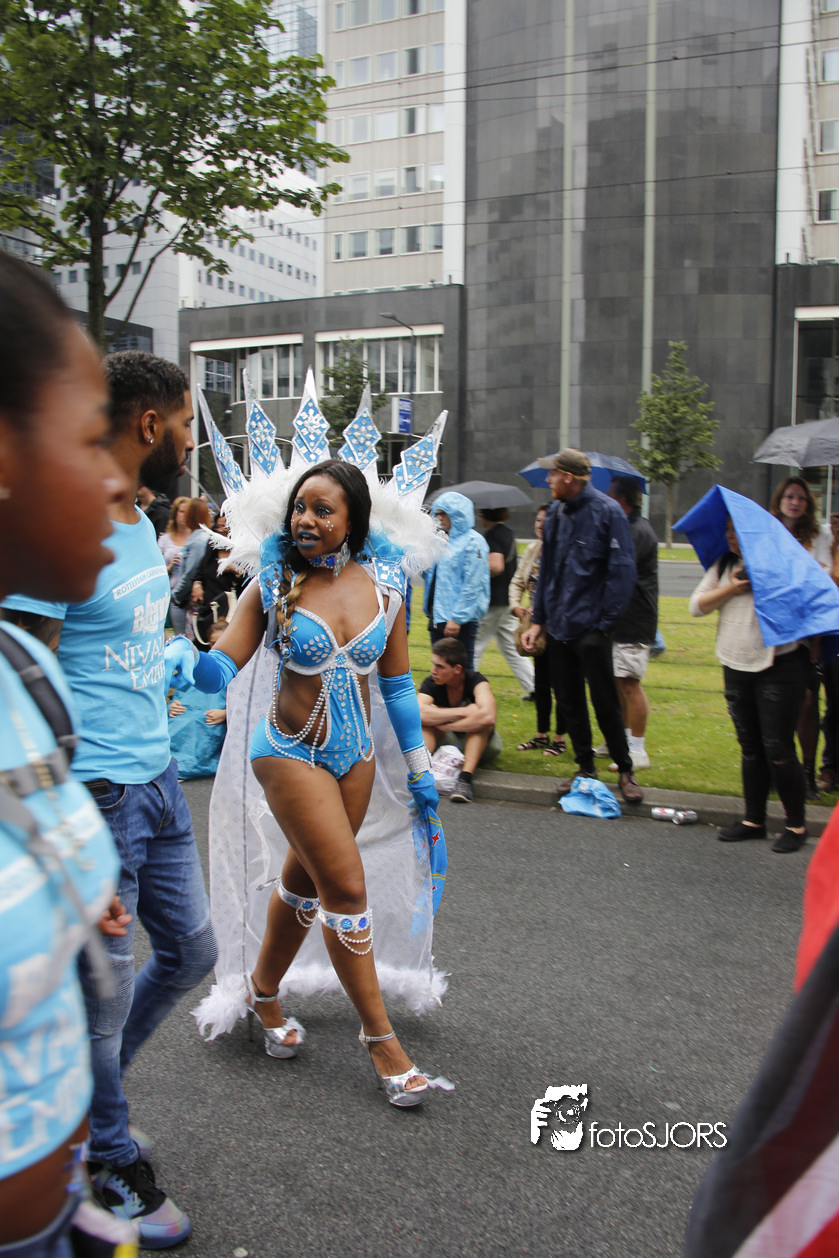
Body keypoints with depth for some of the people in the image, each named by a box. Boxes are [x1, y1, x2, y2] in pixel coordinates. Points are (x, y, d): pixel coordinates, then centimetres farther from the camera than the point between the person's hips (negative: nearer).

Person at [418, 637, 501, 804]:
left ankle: (465, 777, -45)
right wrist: (462, 712, -36)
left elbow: (488, 717, -42)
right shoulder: (431, 684, -14)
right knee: (426, 718, -23)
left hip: (481, 743, -2)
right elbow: (418, 713, -35)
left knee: (477, 713, -31)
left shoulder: (476, 681, -22)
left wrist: (445, 724, -33)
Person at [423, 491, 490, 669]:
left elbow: (472, 586, -15)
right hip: (437, 617, 8)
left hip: (460, 621, -8)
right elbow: (430, 574, 25)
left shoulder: (473, 542, -9)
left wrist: (457, 618, -18)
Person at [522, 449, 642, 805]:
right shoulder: (556, 514, 10)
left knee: (605, 702, 0)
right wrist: (538, 620, 12)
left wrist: (604, 623, -14)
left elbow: (622, 572, -11)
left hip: (591, 628, -6)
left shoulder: (607, 512, -10)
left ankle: (625, 771, 15)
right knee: (571, 703, 12)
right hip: (559, 627, 6)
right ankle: (586, 769, 25)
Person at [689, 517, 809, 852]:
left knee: (778, 748, -6)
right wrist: (730, 589, -7)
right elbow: (696, 606, 6)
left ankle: (796, 825, 8)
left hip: (780, 665, -6)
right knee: (750, 749, 12)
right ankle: (754, 820, 21)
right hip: (736, 667, 6)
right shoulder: (723, 566, 12)